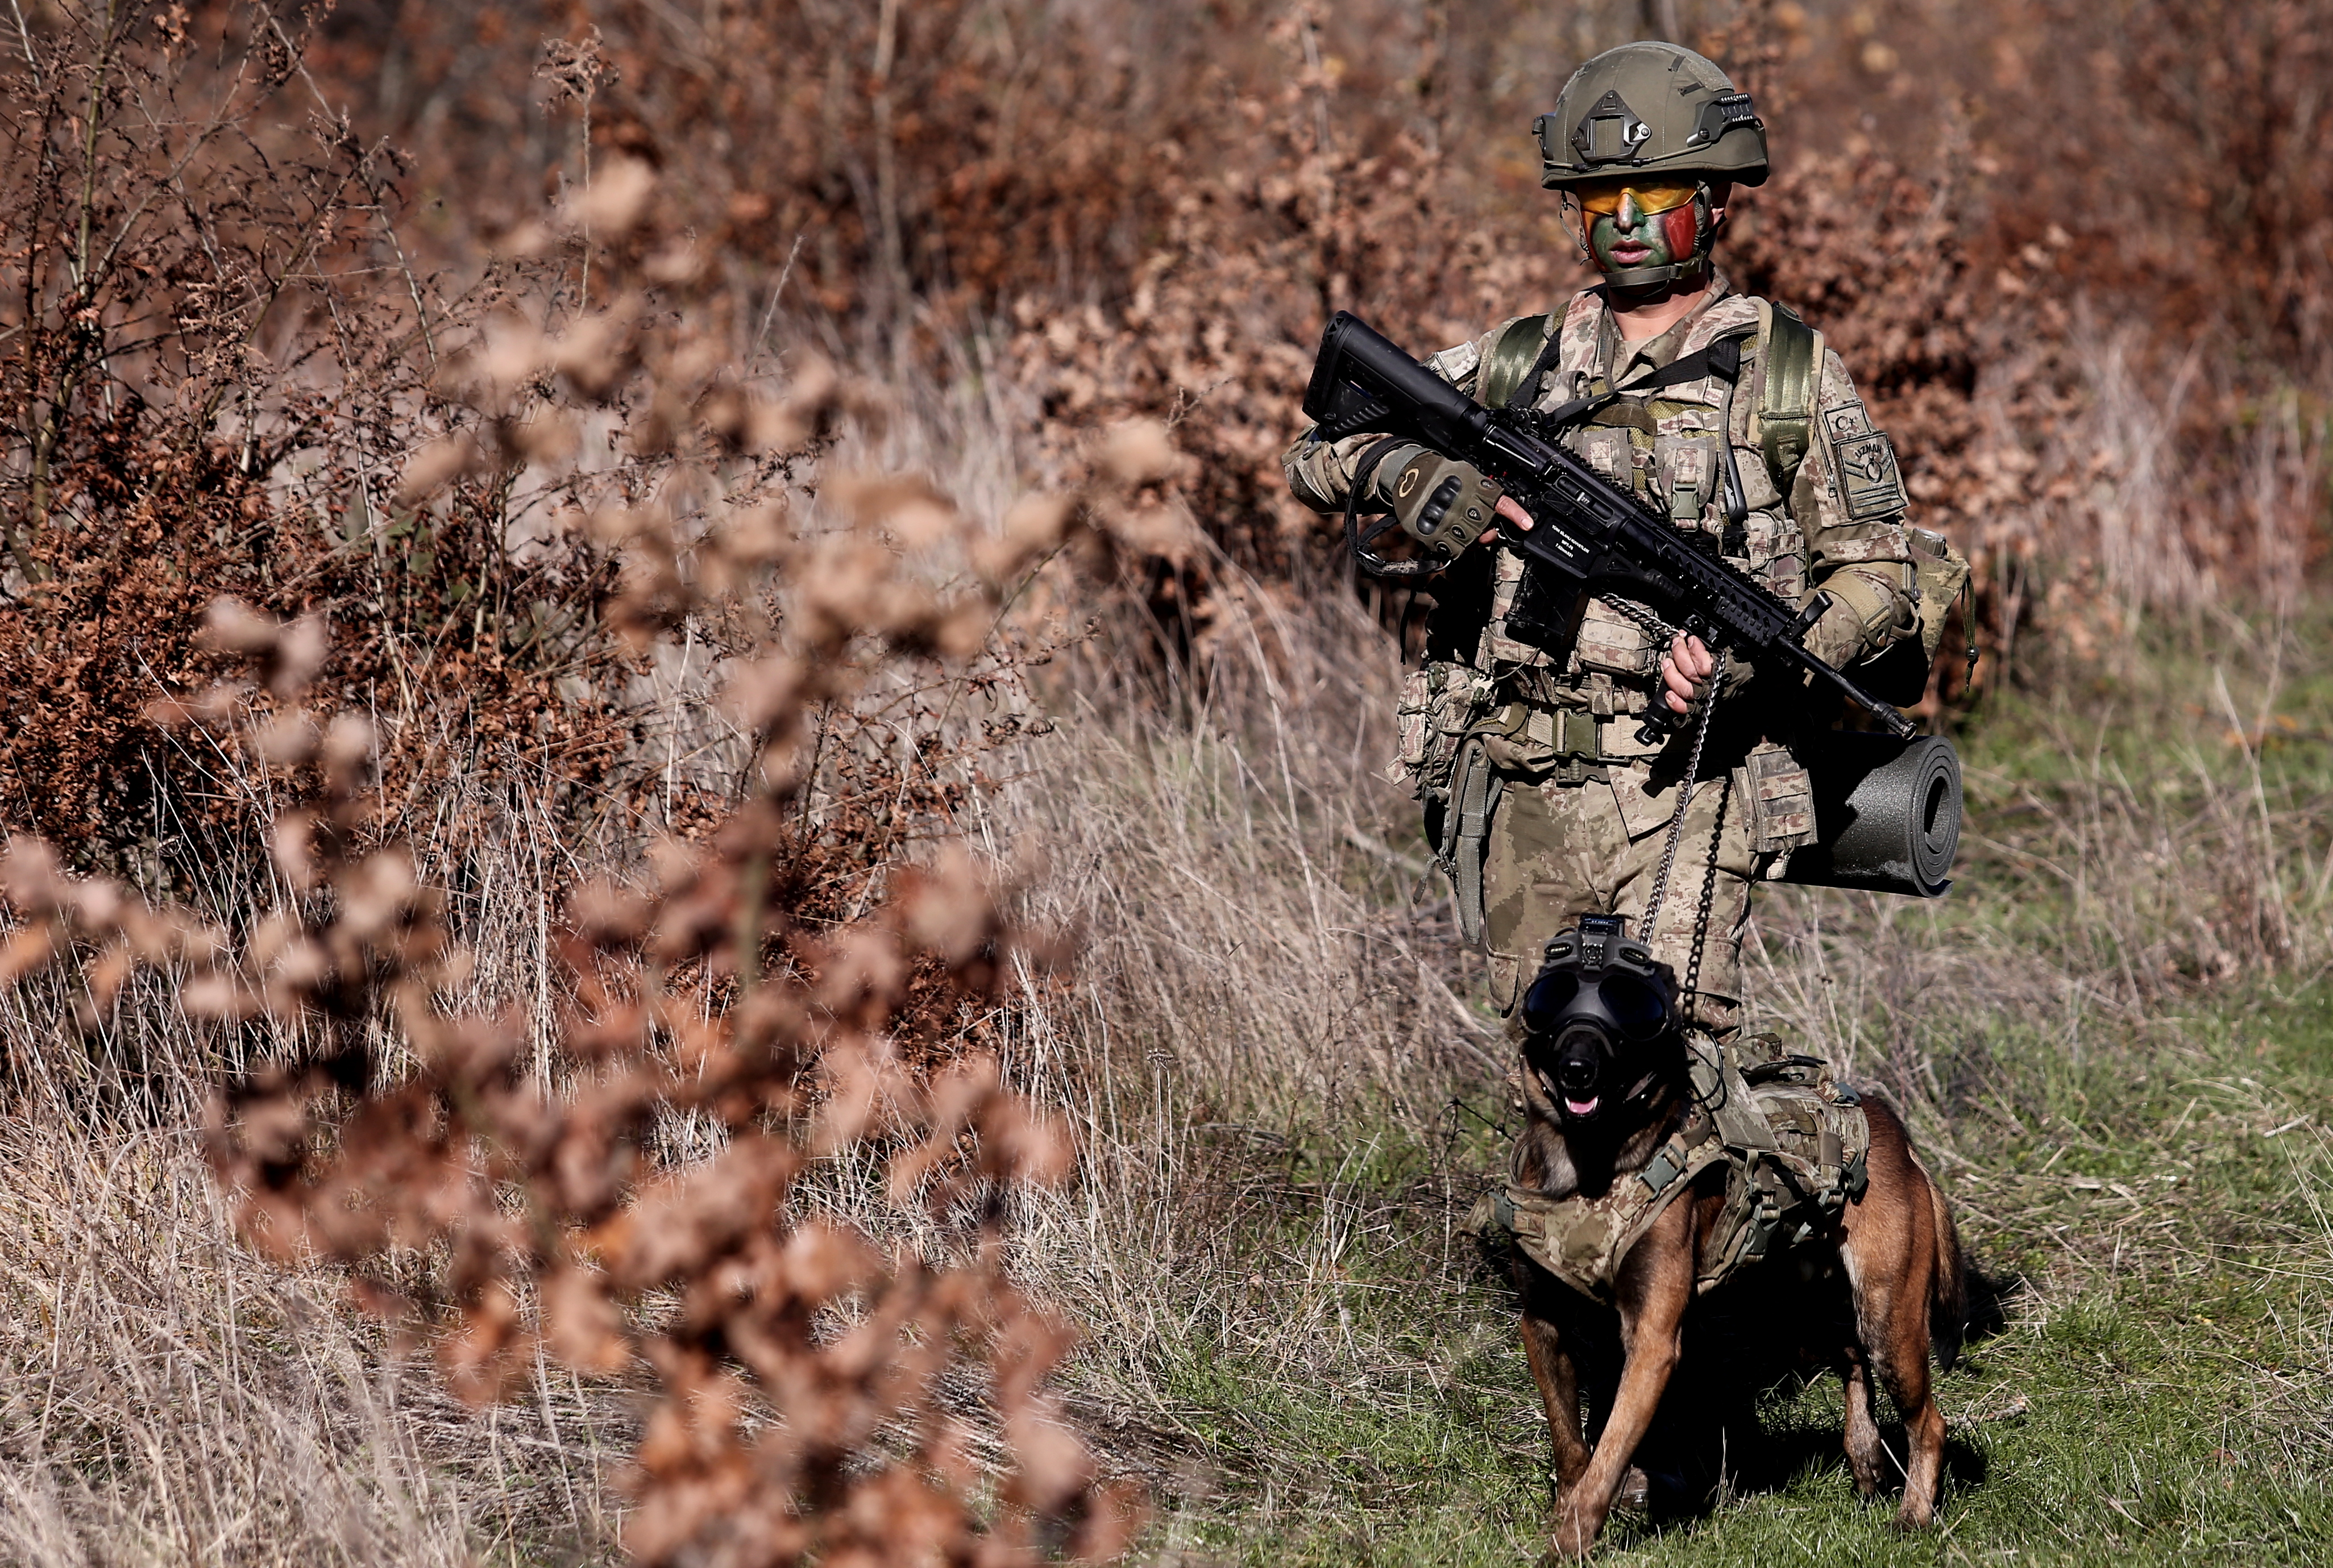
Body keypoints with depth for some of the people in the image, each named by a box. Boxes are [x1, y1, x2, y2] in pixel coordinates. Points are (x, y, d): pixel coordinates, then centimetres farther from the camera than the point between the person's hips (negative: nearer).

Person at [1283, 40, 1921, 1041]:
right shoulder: (1516, 363, 15)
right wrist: (1401, 469, -9)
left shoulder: (1788, 370, 6)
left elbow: (1878, 580, 5)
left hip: (1683, 779, -4)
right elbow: (1319, 452, 16)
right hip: (1523, 794, 4)